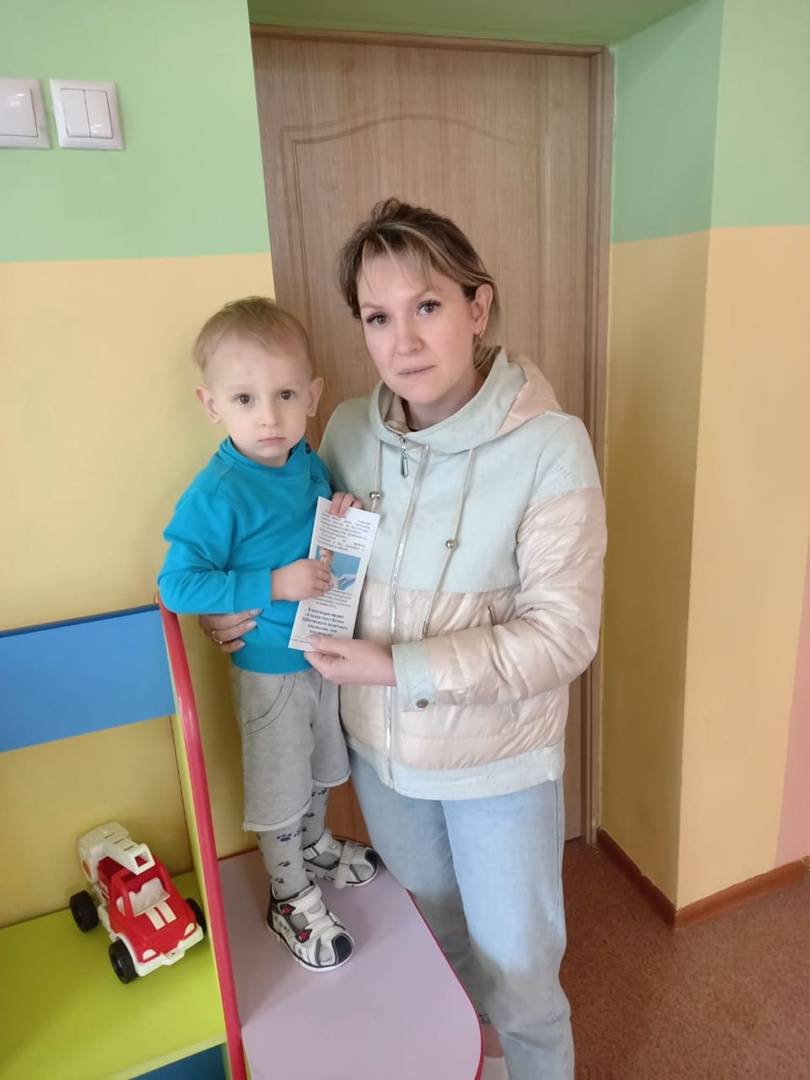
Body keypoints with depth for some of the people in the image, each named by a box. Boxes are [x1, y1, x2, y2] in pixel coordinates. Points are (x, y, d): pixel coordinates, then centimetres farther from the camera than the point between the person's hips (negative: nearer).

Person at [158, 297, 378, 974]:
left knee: (321, 769, 28)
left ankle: (316, 847, 55)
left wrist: (343, 518, -11)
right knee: (279, 792, 13)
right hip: (270, 669, -6)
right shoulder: (217, 494, -25)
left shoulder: (309, 462, -5)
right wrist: (275, 585, -31)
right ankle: (292, 900, 38)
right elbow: (177, 586, -26)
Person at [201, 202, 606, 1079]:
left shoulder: (549, 447, -22)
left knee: (514, 970, 17)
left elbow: (562, 636, -21)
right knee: (428, 940, 28)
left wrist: (401, 667, -25)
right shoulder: (348, 431, -7)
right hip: (381, 748, 5)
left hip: (499, 759, -4)